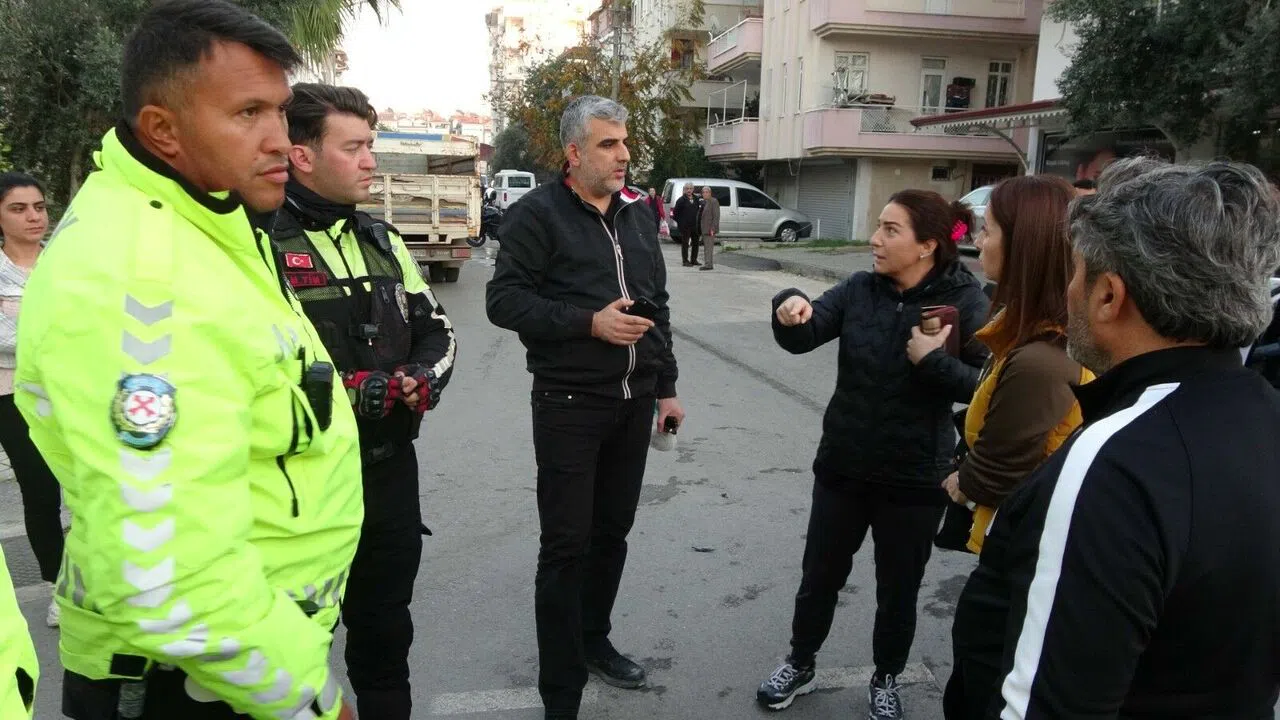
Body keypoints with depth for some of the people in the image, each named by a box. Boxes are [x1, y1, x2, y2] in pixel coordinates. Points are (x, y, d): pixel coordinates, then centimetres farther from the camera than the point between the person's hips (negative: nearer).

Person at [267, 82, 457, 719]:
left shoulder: (382, 242, 10)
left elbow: (437, 330, 14)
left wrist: (423, 378, -7)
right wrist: (358, 393, -22)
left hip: (391, 470, 7)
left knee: (386, 631, 22)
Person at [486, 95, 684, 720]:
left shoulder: (636, 213, 12)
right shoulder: (538, 213, -7)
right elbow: (504, 300, -13)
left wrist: (666, 386, 15)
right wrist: (590, 322, -21)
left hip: (634, 401, 6)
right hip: (569, 404, -6)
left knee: (613, 530, 16)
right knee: (566, 544, 0)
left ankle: (593, 641, 37)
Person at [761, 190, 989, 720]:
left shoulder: (965, 303, -11)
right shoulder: (859, 290, -3)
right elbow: (802, 339, -14)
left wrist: (932, 361, -26)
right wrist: (791, 309, -33)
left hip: (915, 477, -2)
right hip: (843, 465, 3)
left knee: (898, 590, 16)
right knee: (820, 575, 17)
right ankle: (799, 665, 39)